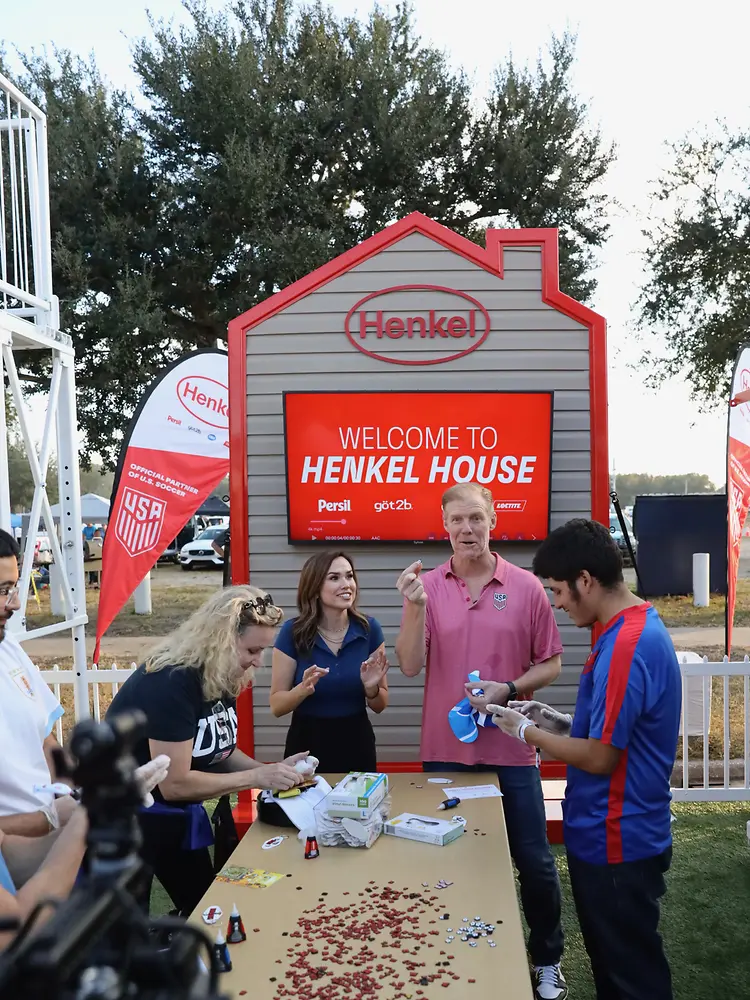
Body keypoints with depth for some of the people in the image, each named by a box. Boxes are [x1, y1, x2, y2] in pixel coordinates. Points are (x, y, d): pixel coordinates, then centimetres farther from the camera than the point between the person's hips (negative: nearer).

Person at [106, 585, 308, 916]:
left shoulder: (222, 678, -4)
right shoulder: (172, 682, -30)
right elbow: (174, 784, -29)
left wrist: (272, 770, -10)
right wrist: (257, 777, -26)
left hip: (178, 814, 9)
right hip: (126, 815, -9)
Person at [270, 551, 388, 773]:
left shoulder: (369, 628, -7)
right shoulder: (293, 632, -11)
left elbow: (380, 705, 2)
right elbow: (277, 706, -7)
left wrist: (371, 688, -19)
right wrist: (303, 690, -25)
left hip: (357, 744, 2)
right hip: (307, 744, -1)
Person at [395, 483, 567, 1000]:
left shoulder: (526, 587, -4)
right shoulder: (427, 586, -2)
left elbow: (551, 664, 2)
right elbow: (410, 666, -9)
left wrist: (508, 689, -14)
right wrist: (415, 607, -23)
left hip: (511, 751, 0)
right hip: (445, 751, 1)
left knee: (535, 862, 10)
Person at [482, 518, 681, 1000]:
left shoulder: (626, 645, -27)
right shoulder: (638, 627, 5)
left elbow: (599, 757, -24)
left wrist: (526, 731, -11)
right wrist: (556, 720, 5)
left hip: (616, 843, -9)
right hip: (610, 834, 9)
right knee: (611, 961, 23)